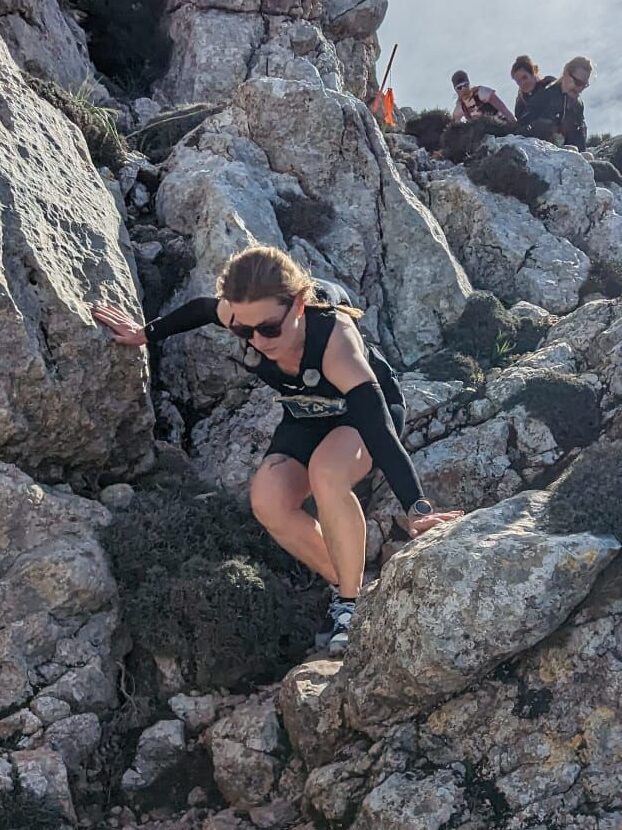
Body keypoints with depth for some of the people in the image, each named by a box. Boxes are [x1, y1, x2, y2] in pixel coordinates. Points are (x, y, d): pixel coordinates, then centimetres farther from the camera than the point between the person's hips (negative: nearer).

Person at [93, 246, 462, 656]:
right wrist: (147, 333, 11)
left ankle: (353, 601, -18)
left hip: (368, 407, -5)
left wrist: (418, 510, -55)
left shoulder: (334, 339, -41)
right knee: (269, 500, -23)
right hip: (306, 417, 5)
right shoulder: (239, 314, -26)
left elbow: (380, 431, -48)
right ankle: (347, 586, -1)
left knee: (326, 472, -37)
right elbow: (201, 308, 1)